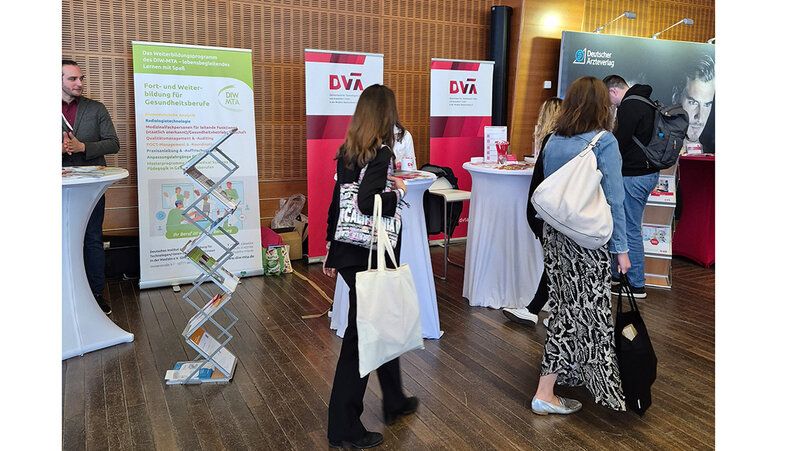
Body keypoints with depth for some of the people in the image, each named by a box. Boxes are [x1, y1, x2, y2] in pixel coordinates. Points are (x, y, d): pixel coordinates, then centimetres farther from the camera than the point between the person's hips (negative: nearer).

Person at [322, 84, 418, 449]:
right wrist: (398, 192, -12)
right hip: (369, 257, -8)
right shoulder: (380, 153, -16)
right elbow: (368, 202, -30)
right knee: (360, 336, 3)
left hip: (347, 254, 8)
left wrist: (332, 250, 18)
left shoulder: (347, 152, 7)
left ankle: (394, 402, 39)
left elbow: (336, 204, 11)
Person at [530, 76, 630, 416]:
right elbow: (613, 199, -13)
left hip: (555, 235, 6)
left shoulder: (553, 142, 6)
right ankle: (545, 394, 6)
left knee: (565, 306, 17)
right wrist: (621, 248, -7)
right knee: (586, 310, 3)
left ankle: (571, 374, 34)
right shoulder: (604, 142, -12)